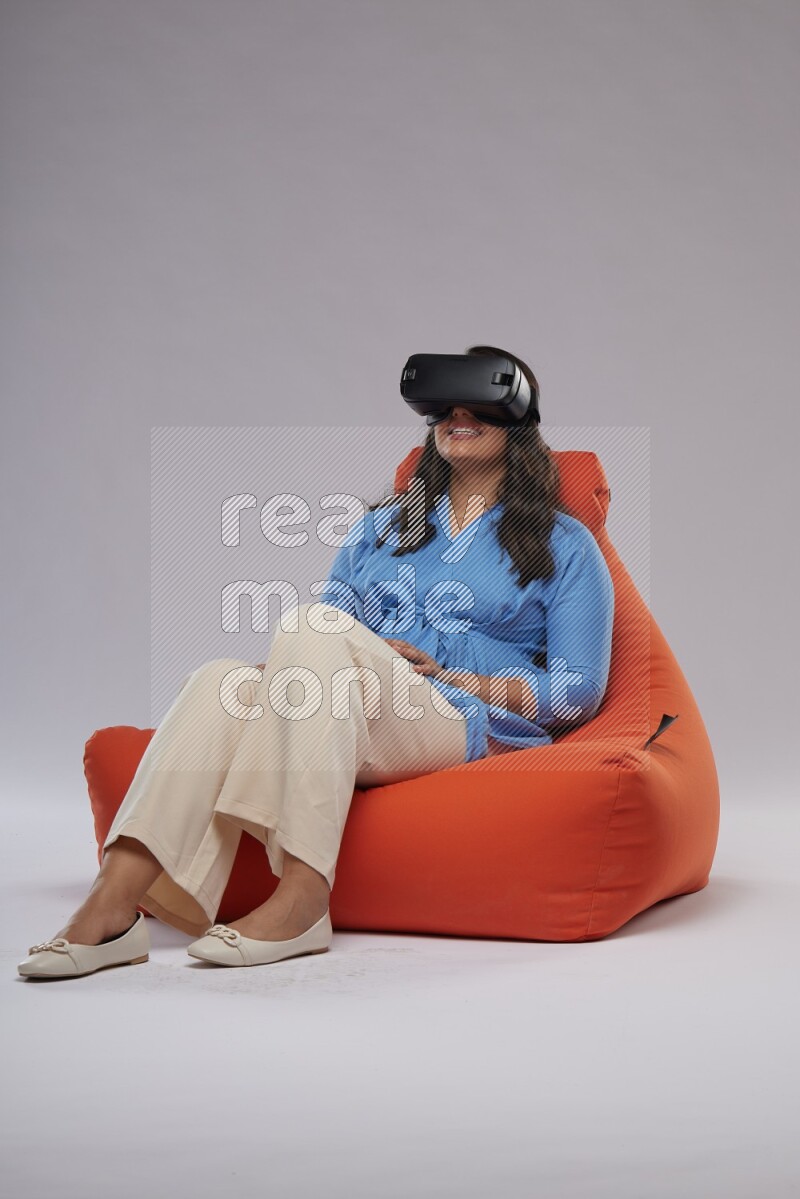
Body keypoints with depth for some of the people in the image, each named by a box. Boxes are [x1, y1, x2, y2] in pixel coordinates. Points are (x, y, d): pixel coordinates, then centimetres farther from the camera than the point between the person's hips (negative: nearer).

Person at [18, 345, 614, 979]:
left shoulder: (563, 544, 14)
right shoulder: (384, 525, 27)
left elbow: (579, 691, 5)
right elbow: (331, 617, 19)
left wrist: (453, 678, -5)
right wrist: (365, 658, -5)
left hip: (473, 729, -4)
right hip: (354, 726, 4)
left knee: (313, 626, -31)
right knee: (223, 679, -28)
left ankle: (301, 900, -43)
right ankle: (113, 904, -43)